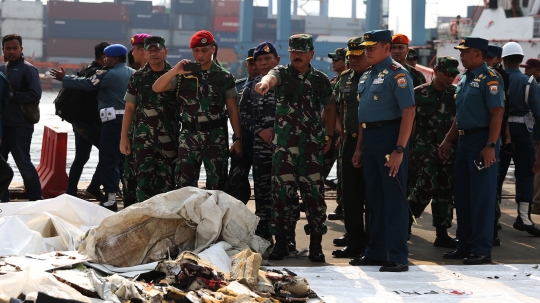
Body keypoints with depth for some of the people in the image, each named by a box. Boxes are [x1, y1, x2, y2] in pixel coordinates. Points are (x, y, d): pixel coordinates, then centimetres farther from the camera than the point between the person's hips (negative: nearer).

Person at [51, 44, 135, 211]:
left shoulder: (107, 74, -9)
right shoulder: (133, 73, 11)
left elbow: (85, 84, -3)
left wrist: (64, 78, 9)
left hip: (114, 120, -7)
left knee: (109, 159, -3)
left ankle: (111, 199, -6)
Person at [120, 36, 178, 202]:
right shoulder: (138, 77, 7)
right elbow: (129, 108, 9)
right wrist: (124, 137, 4)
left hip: (169, 138, 0)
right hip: (143, 138, 0)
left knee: (167, 182, 0)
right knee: (144, 180, -5)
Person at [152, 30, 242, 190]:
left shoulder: (224, 77, 3)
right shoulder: (183, 75, 6)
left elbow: (232, 110, 3)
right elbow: (156, 88, -3)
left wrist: (237, 139, -2)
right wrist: (174, 71, -18)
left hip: (216, 136, -1)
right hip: (189, 135, 1)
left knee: (216, 185, 0)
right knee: (184, 185, 1)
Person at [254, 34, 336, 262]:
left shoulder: (321, 79, 10)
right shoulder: (282, 73, 2)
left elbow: (330, 107, 20)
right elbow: (272, 77, -23)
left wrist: (329, 136, 11)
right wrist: (265, 82, -47)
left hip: (313, 147, 1)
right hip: (284, 145, -1)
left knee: (315, 194, 0)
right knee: (281, 194, 1)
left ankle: (316, 245, 7)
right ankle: (281, 242, 10)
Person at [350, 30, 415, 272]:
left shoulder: (397, 74, -10)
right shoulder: (366, 76, 17)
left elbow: (409, 112, -17)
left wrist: (399, 149, -23)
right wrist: (359, 148, 18)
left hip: (390, 139, -9)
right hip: (370, 140, 9)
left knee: (393, 198, -6)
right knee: (374, 198, 12)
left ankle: (397, 257, -4)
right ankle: (376, 252, 20)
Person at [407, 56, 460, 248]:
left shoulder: (457, 94, 7)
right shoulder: (419, 93, 1)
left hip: (450, 148, 3)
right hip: (426, 145, -3)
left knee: (446, 190, 5)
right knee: (428, 185, -17)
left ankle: (442, 234, 11)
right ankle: (406, 220, 3)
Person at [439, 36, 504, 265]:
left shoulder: (489, 79, -12)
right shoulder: (464, 79, 16)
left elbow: (497, 113, -18)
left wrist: (491, 146, -24)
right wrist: (448, 141, 18)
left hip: (482, 142, -9)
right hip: (464, 141, 9)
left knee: (481, 197, -5)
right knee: (462, 195, 12)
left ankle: (482, 249, 0)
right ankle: (465, 245, 20)